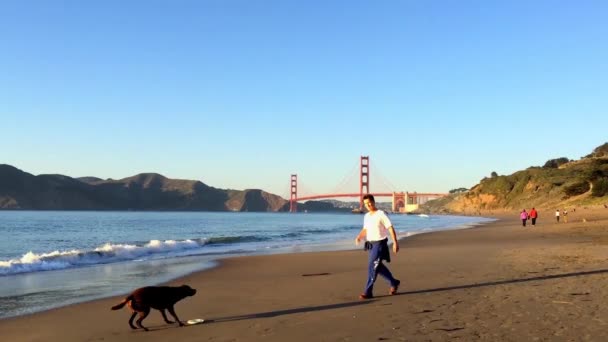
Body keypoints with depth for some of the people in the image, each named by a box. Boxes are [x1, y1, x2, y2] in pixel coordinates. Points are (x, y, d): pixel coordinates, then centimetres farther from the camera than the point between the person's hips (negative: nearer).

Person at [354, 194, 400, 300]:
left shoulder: (381, 214, -12)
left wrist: (395, 242, -19)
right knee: (378, 267, 15)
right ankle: (394, 283, 34)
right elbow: (365, 229, 20)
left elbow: (390, 228, -14)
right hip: (371, 244, 8)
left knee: (372, 267, -11)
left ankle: (368, 292, -6)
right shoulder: (366, 216, 10)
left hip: (380, 243, -8)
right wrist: (359, 237, 0)